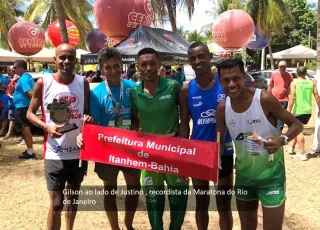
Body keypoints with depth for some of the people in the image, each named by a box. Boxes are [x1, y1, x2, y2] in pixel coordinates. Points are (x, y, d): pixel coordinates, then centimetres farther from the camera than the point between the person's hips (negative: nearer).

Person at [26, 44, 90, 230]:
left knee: (73, 197, 20)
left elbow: (88, 113, 8)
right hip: (55, 153, -3)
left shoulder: (83, 83, 0)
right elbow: (30, 113, 2)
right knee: (57, 204, 1)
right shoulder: (43, 83, -6)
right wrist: (46, 126, -17)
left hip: (79, 151, 3)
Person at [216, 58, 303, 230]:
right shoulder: (222, 108, -7)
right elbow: (220, 142, 3)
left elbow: (296, 124, -12)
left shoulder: (265, 99, -20)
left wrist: (282, 140, -32)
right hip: (243, 173, 4)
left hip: (271, 173, -4)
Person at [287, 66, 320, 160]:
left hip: (298, 110, -5)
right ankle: (292, 147, 33)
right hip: (308, 111, 5)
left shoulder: (294, 83, -6)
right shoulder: (311, 82, 6)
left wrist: (289, 111, -12)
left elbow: (292, 98, -14)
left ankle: (302, 154, -2)